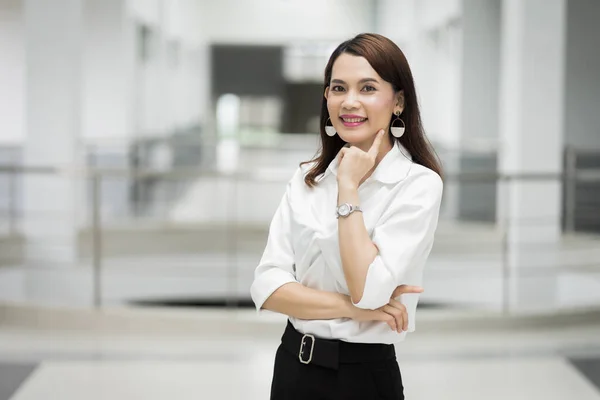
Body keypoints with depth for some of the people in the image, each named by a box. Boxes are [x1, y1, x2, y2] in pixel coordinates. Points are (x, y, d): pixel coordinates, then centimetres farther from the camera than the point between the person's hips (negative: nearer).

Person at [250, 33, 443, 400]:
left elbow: (367, 291, -22)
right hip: (292, 364, 5)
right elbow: (267, 286, -4)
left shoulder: (418, 184, -12)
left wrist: (349, 187, -17)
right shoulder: (306, 179, 2)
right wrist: (349, 307, -17)